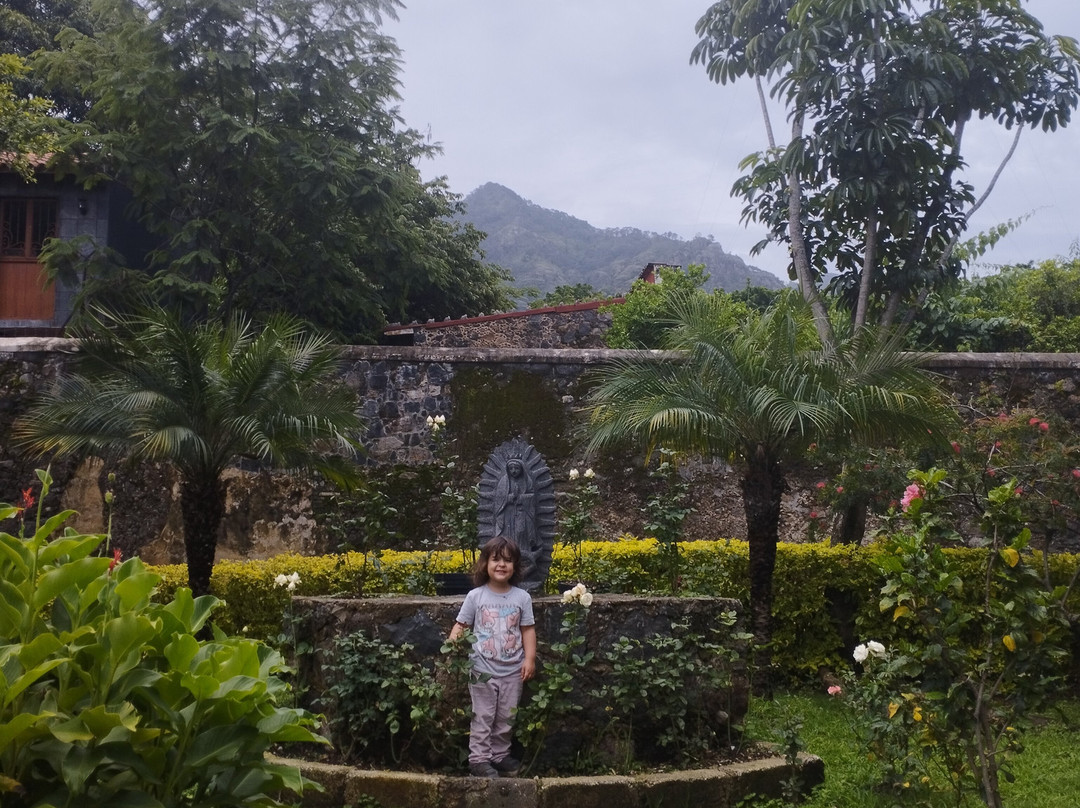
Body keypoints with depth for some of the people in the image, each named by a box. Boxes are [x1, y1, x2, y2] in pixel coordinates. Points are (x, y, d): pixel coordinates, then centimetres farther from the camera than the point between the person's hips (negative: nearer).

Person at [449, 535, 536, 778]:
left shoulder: (522, 597, 0)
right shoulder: (475, 596, -5)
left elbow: (528, 630, 4)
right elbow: (460, 626, -1)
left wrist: (530, 659, -5)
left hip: (513, 670, 2)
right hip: (483, 669, -2)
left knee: (505, 717, 12)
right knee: (482, 717, 2)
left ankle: (500, 755, 25)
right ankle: (478, 759, 8)